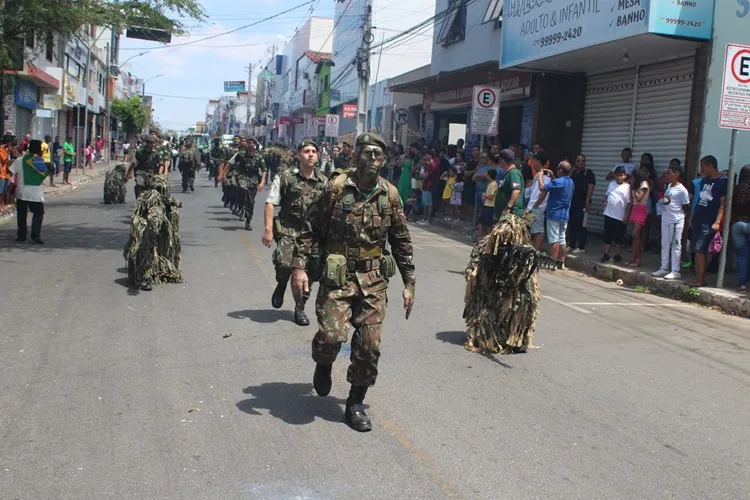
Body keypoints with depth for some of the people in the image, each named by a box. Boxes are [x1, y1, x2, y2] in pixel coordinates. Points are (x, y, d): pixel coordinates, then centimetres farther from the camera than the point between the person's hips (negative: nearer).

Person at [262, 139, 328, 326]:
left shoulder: (323, 181, 8)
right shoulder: (285, 177, -3)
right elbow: (270, 204, -4)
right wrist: (268, 230, -13)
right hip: (288, 231, -3)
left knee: (309, 274, 4)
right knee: (285, 263, -25)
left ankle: (300, 308, 25)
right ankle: (281, 284, 11)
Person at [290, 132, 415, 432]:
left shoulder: (390, 195, 4)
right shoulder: (337, 188, -4)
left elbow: (402, 242, 11)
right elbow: (310, 229, -1)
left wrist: (409, 283, 10)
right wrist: (299, 267, -10)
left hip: (374, 280, 3)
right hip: (338, 276, -3)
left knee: (369, 346, 2)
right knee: (331, 335, -16)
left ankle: (355, 404, 21)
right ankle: (323, 365, 21)